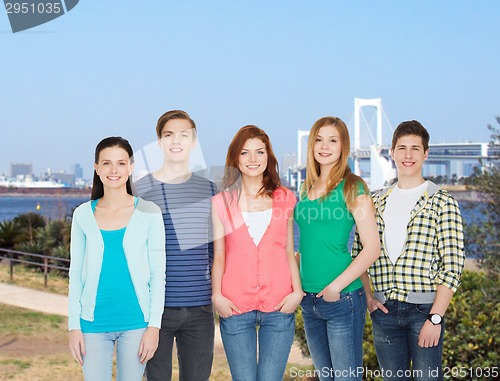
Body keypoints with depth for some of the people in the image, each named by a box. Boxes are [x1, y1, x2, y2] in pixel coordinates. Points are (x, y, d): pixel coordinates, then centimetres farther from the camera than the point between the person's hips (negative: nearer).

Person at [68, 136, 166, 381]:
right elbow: (76, 274, 7)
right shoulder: (83, 215, 4)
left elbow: (158, 273, 0)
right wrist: (74, 326, 2)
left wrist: (154, 325, -6)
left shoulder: (148, 212, -1)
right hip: (94, 323, 1)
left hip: (135, 321, -1)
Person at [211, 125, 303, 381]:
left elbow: (289, 252, 10)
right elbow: (218, 255, 7)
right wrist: (217, 295, -6)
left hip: (279, 306, 0)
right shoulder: (221, 202, 7)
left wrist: (297, 292, -2)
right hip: (235, 308, 0)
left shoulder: (285, 198, 10)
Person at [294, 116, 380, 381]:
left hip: (342, 299, -7)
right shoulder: (306, 189, 11)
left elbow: (372, 248, -12)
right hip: (309, 300, 7)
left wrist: (336, 286, -16)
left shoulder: (352, 188, -8)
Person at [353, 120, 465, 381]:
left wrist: (435, 318, -14)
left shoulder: (442, 203, -3)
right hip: (384, 311, 4)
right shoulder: (375, 202, 11)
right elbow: (358, 253, 16)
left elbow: (453, 265, -8)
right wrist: (367, 295, 2)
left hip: (424, 310, -4)